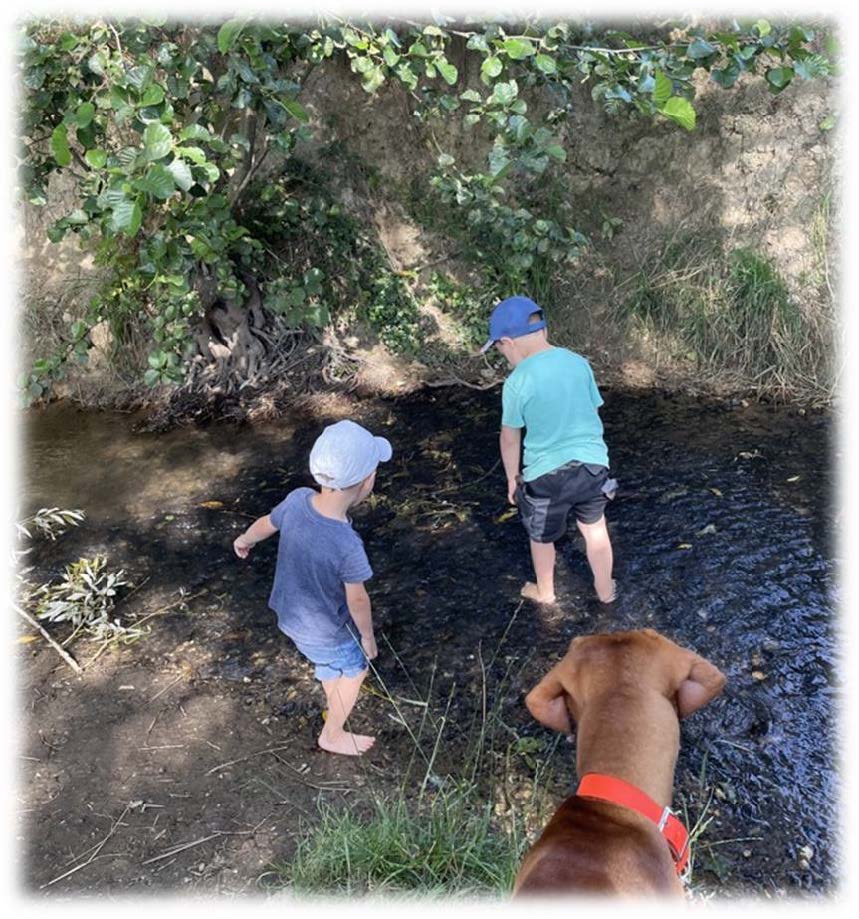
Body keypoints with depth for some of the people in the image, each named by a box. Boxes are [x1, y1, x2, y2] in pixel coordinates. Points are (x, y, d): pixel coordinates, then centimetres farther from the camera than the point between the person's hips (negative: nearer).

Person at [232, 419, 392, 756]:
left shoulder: (297, 500, -22)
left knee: (330, 665, 35)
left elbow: (266, 523, 0)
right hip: (323, 632, -6)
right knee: (354, 670, 25)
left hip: (290, 613, 6)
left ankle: (334, 701, 65)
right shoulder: (347, 546, -41)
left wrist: (244, 540, 22)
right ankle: (333, 735, 48)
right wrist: (368, 636, -4)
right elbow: (357, 600, -24)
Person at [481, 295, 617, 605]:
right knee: (595, 529, 26)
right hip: (592, 464, 4)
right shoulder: (579, 363, -3)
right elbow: (592, 412, 8)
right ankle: (605, 589, 43)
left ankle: (544, 591, 45)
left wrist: (512, 478, 9)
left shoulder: (517, 382, -17)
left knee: (542, 537, 22)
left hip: (547, 474, -4)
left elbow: (510, 438, -7)